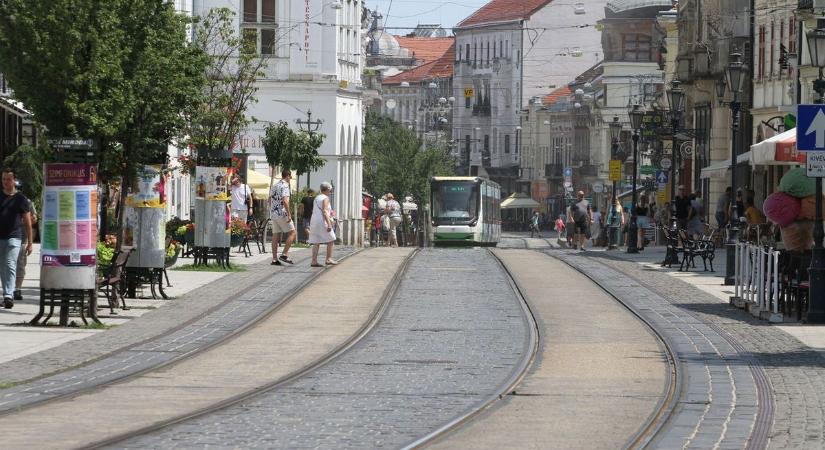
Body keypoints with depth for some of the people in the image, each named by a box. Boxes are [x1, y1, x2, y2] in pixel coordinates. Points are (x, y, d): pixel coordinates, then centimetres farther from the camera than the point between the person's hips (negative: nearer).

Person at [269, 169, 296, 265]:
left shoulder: (275, 186, 15)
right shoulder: (285, 186, -12)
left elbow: (270, 200, 22)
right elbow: (285, 201, -22)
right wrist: (289, 214, -21)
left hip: (273, 214, 8)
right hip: (282, 214, -8)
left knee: (275, 236, 8)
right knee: (292, 233, 1)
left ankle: (274, 259, 6)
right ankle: (284, 255, -7)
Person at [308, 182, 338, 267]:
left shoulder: (316, 198, 17)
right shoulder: (325, 198, -9)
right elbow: (324, 212, -19)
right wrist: (329, 224, -23)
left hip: (314, 222, 8)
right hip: (322, 222, -8)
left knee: (316, 242, 4)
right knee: (331, 240, 4)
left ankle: (314, 261, -3)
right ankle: (328, 259, 1)